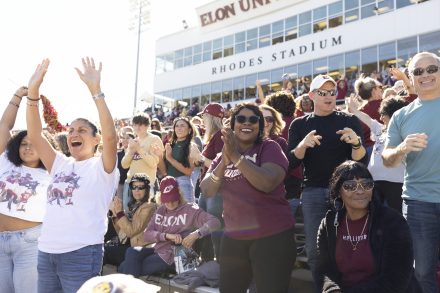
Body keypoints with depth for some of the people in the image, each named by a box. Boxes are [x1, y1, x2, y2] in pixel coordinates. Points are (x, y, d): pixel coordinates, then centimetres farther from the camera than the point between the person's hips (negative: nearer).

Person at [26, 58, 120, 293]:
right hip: (46, 251, 6)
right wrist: (33, 93, -5)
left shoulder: (101, 166, -2)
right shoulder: (60, 164, 13)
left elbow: (110, 137, -20)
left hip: (81, 253, -5)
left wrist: (95, 90, -24)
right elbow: (34, 136, 5)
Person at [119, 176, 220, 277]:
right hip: (157, 249, 6)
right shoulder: (160, 210, 11)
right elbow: (147, 234, 1)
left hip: (170, 257, -6)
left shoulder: (190, 210, -5)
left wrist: (196, 234, -32)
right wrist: (167, 235, -18)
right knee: (131, 252, -19)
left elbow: (215, 222, -16)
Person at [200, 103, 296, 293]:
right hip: (233, 237, 5)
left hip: (272, 236, -5)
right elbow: (207, 191, -4)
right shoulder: (223, 156, 9)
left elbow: (268, 183, -24)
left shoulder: (269, 148, -6)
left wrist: (236, 157, -23)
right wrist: (225, 161, -18)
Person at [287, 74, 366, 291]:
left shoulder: (349, 121, 1)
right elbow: (292, 162, -2)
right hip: (313, 193, 2)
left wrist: (357, 143, -26)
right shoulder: (300, 124, 6)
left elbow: (361, 160, -5)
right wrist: (303, 145, -21)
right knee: (314, 251, 5)